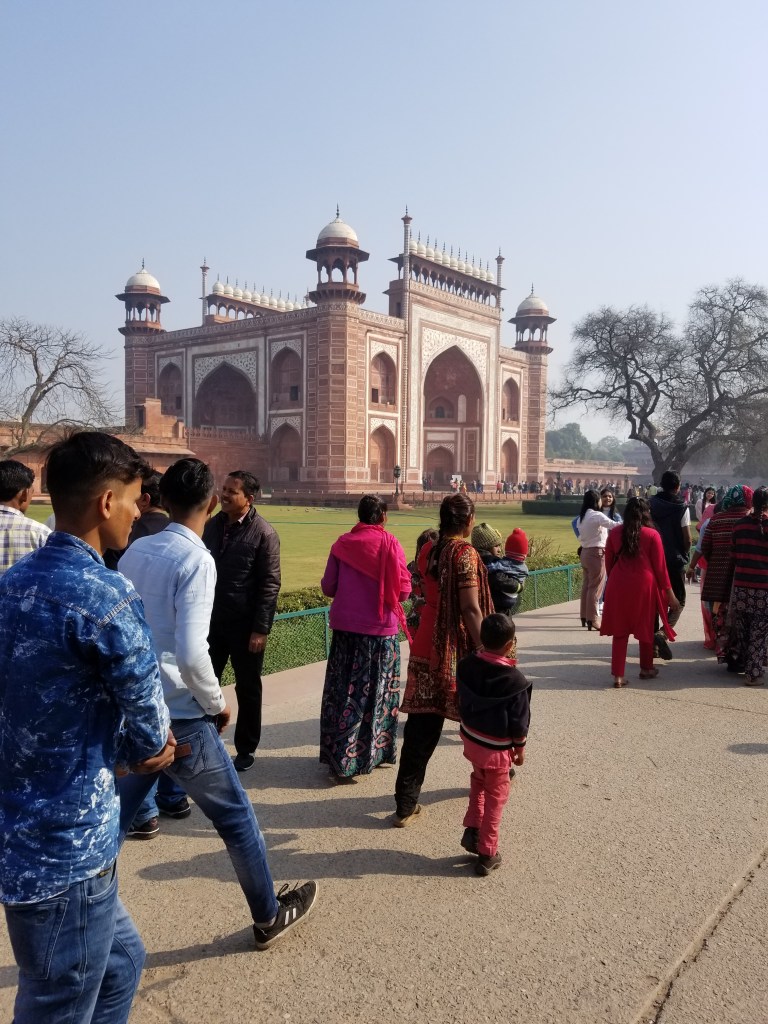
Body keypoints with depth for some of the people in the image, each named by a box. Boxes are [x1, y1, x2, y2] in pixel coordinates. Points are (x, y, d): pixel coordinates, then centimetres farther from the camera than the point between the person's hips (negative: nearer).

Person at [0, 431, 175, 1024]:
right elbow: (145, 705, -12)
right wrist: (150, 747, 10)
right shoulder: (106, 594, -24)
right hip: (66, 848, -8)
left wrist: (133, 749, 6)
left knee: (120, 965, 26)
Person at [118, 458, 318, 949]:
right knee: (236, 816, 12)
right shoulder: (197, 560, -19)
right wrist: (217, 704, -10)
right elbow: (191, 654, -26)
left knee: (112, 820, 19)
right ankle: (270, 917, 30)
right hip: (180, 718, -6)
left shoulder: (135, 551, 3)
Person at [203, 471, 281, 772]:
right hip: (211, 619, 5)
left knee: (247, 688, 10)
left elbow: (270, 585, -13)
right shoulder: (212, 525, 4)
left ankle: (246, 750, 25)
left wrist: (260, 629, -16)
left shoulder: (263, 534, -12)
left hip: (244, 623, -5)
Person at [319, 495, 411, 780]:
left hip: (345, 627, 2)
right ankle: (371, 753, 20)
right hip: (380, 630, -2)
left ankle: (338, 757, 15)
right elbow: (403, 590, -8)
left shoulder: (342, 544, -2)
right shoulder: (389, 544, -9)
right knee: (376, 693, 11)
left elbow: (328, 587, 2)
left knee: (342, 692, 10)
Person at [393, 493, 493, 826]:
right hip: (457, 647, -5)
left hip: (427, 643, 5)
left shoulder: (427, 550, 6)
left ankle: (406, 804, 3)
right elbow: (470, 609, -18)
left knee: (422, 722, 4)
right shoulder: (466, 553, -13)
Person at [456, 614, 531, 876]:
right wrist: (520, 747, 1)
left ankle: (472, 829, 25)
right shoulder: (515, 680, -23)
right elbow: (519, 721, -14)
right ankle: (487, 855, 22)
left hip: (469, 738, 5)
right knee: (495, 798, 12)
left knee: (478, 780, 31)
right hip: (496, 748, -5)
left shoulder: (466, 665, -9)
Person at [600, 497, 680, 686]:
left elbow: (608, 563, 8)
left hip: (618, 586, 2)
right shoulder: (652, 535, -6)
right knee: (645, 628, 16)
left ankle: (618, 674, 2)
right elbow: (660, 566, -3)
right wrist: (669, 591, 6)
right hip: (644, 585, -2)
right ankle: (646, 668, 31)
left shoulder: (614, 533, 2)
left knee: (620, 630, 7)